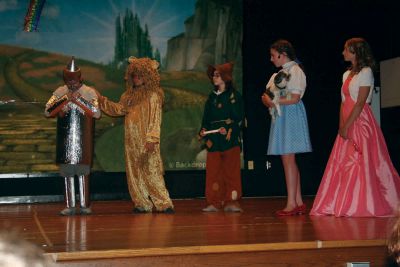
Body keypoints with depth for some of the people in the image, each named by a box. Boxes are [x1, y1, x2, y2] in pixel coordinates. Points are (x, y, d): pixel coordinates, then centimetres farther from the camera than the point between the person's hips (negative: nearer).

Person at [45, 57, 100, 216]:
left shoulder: (89, 92, -2)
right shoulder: (60, 92, 5)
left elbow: (97, 113, -12)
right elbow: (47, 112, -4)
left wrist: (79, 101, -15)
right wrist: (65, 100, -12)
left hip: (83, 139, -2)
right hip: (65, 139, 2)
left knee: (83, 172, 0)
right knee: (67, 172, 3)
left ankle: (84, 205, 6)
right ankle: (70, 206, 8)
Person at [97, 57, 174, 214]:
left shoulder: (153, 95, -7)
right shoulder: (130, 95, 14)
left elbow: (155, 119, -12)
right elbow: (118, 109, 20)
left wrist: (151, 139, -19)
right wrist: (101, 100, 13)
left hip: (146, 141, -7)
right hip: (132, 141, 7)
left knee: (152, 172, -9)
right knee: (134, 172, 7)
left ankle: (164, 204, -5)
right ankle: (143, 204, 14)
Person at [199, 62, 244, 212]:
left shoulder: (234, 95, 1)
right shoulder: (212, 97, 16)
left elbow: (239, 118, -5)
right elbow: (206, 118, 18)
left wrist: (228, 129, -19)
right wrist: (203, 131, 2)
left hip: (230, 139, -5)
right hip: (213, 139, 5)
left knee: (231, 171, -3)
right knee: (213, 172, 2)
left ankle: (231, 202, 1)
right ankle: (214, 203, 6)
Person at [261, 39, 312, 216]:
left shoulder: (295, 71, -8)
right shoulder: (280, 73, 20)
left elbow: (294, 98, -17)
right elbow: (271, 95, 18)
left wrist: (273, 101, -14)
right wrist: (268, 100, -3)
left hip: (291, 115, -9)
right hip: (281, 117, 9)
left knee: (288, 160, -11)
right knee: (289, 160, 8)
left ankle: (292, 203, -9)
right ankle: (299, 202, 11)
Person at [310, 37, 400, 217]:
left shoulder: (366, 72, -6)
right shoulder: (347, 74, 17)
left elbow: (360, 103, -13)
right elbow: (344, 102, 13)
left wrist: (347, 126, -16)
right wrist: (341, 126, 1)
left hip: (360, 123, -8)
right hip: (347, 125, 8)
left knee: (362, 163, -8)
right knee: (343, 165, 6)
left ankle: (364, 206, -3)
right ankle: (345, 205, 11)